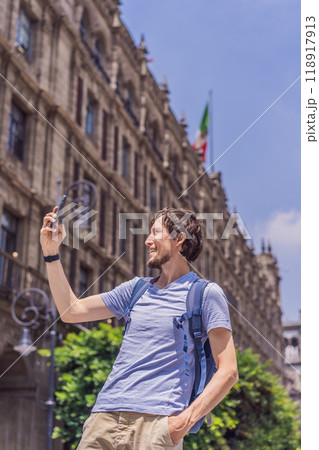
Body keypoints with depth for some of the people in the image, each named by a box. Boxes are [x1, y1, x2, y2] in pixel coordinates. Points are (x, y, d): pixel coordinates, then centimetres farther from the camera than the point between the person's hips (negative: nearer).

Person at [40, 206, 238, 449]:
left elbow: (228, 372, -3)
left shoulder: (206, 293, 4)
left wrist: (187, 419, -16)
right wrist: (51, 253, 15)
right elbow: (72, 311, 21)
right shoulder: (137, 288, 21)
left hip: (156, 420, -5)